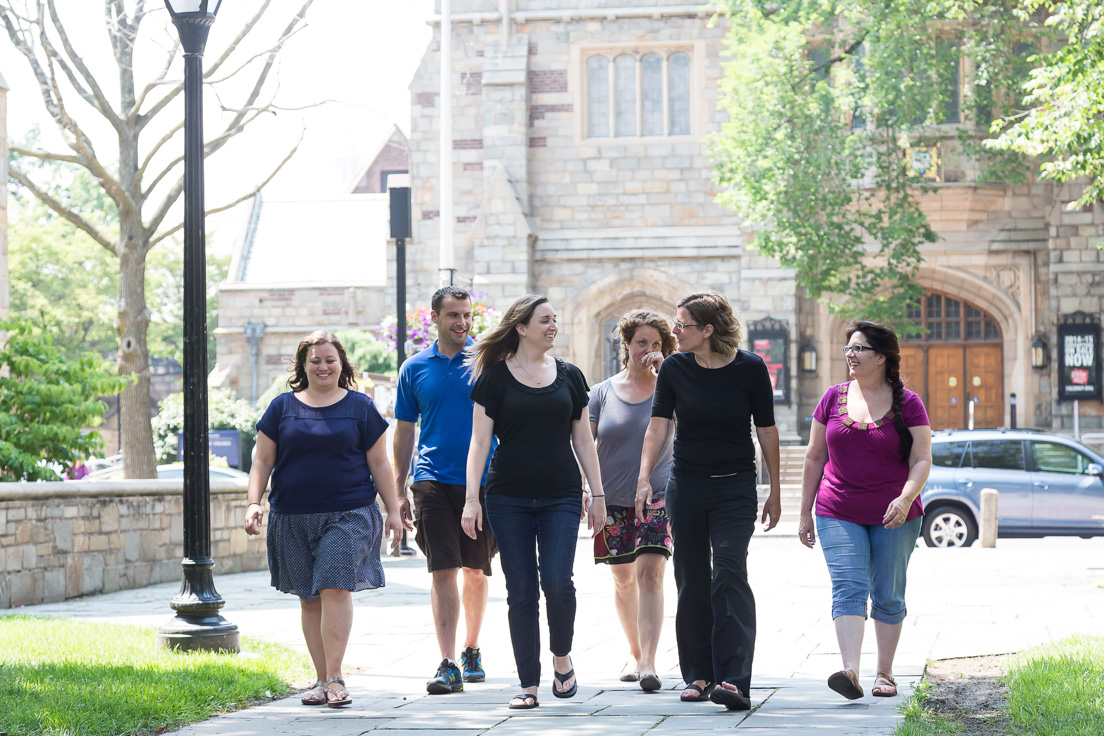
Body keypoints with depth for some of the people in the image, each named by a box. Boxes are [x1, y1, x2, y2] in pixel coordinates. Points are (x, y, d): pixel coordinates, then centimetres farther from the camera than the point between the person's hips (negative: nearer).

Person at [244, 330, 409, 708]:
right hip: (293, 518, 2)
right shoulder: (282, 407, 10)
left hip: (348, 514, -2)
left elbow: (379, 464, 8)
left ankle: (335, 678, -12)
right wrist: (254, 503, -3)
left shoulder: (360, 407, 7)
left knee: (335, 589, -14)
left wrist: (393, 510, 4)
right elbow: (262, 461, 10)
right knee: (309, 599, 5)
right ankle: (322, 679, 11)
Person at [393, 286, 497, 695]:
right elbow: (404, 431, 12)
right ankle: (448, 665, -12)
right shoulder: (415, 369, 7)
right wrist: (399, 490, 10)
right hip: (433, 480, 0)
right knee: (443, 571, -8)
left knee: (476, 572, 10)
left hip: (482, 480, 0)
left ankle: (471, 650, 28)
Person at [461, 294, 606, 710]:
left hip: (561, 496, 1)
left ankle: (562, 657, 11)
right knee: (521, 593, 0)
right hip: (509, 499, -1)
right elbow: (479, 441, -1)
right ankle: (528, 684, 7)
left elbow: (582, 440, 14)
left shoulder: (568, 377, 9)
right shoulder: (495, 377, 1)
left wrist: (597, 493, 11)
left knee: (557, 582, -14)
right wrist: (472, 499, -8)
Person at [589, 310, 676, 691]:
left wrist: (665, 368, -22)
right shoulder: (603, 392, 6)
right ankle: (635, 653, 31)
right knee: (623, 580, 12)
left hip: (657, 495, -3)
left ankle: (648, 663, -21)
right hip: (612, 499, 3)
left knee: (649, 573, -17)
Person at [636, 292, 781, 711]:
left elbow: (766, 431, -1)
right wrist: (644, 477, -21)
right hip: (686, 485, 3)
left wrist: (775, 493, 1)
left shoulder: (750, 369, -7)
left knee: (729, 574, -16)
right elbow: (658, 425, -7)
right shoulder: (675, 369, -2)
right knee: (692, 581, 6)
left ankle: (733, 680, -22)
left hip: (735, 487, -3)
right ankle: (698, 675, 18)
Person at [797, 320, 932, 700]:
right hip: (839, 515, 1)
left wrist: (906, 498, -22)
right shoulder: (834, 398, 6)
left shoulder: (907, 404, -1)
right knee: (848, 588, -15)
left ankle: (884, 673, 19)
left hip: (894, 518, -1)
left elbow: (921, 460, -4)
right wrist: (805, 512, 11)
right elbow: (815, 457, 11)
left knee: (888, 596, 7)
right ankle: (850, 672, -28)